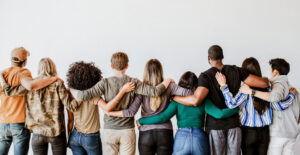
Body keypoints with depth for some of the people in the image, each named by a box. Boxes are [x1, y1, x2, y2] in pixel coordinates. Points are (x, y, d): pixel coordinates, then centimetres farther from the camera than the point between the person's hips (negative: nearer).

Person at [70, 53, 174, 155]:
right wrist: (167, 81, 6)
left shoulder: (105, 83, -6)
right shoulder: (133, 82, -6)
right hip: (127, 131, 0)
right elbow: (155, 92, -11)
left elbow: (83, 96, -14)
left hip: (109, 130, 0)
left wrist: (70, 90, 6)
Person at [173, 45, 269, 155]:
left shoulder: (206, 76, -10)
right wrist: (266, 80, 21)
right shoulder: (236, 71, 1)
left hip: (215, 126, -3)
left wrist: (174, 97, -11)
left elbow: (196, 100, -25)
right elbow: (263, 83, -3)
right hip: (234, 125, 3)